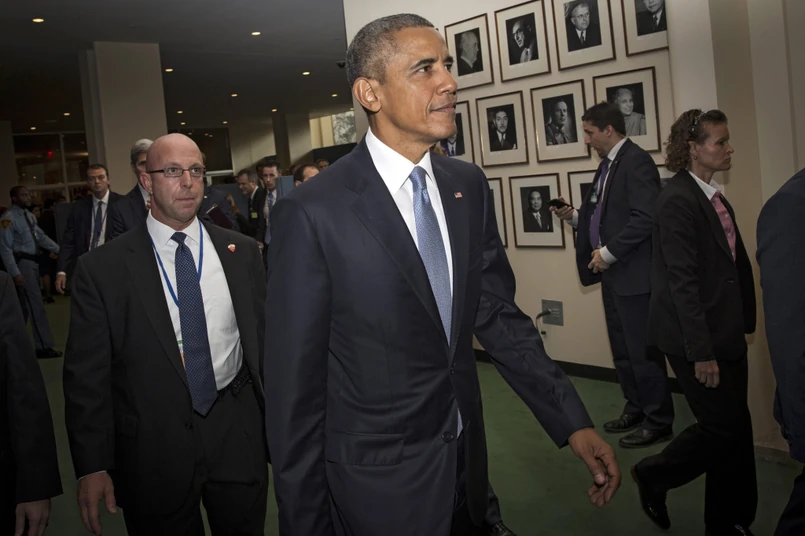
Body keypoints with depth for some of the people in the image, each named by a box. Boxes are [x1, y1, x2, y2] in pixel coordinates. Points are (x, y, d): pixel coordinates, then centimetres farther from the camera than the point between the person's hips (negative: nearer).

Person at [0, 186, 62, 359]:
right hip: (22, 263, -8)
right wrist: (15, 273, -21)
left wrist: (59, 250, -2)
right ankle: (43, 347, -4)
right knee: (36, 304, -8)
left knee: (24, 304, 17)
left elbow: (41, 237, 10)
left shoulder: (29, 216, 11)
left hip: (33, 261, 8)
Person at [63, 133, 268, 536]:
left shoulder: (241, 252, 1)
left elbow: (264, 337, 6)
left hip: (238, 433, 2)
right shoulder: (101, 269, -6)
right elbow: (87, 375, -5)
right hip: (152, 447, -2)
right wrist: (92, 466, -7)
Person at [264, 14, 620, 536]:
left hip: (468, 460, 6)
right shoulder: (312, 213, -19)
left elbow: (498, 312, 6)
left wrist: (573, 420, 0)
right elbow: (294, 385, -14)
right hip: (380, 483, -5)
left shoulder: (469, 185, -1)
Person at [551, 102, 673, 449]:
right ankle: (635, 409, 32)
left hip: (634, 275, -9)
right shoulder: (607, 165, 14)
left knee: (643, 352, 0)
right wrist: (574, 216, 4)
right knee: (622, 350, 17)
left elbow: (644, 219, -21)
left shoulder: (636, 162, -13)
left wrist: (609, 252, -17)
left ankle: (657, 422, 13)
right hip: (612, 274, 9)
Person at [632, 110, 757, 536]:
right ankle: (652, 476, 22)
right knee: (723, 428, -1)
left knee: (736, 430, 13)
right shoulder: (677, 200, -16)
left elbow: (734, 265, 14)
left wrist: (741, 326, 11)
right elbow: (683, 282, -20)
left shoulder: (714, 197, 11)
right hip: (698, 340, -9)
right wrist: (701, 352, -20)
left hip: (725, 335, 9)